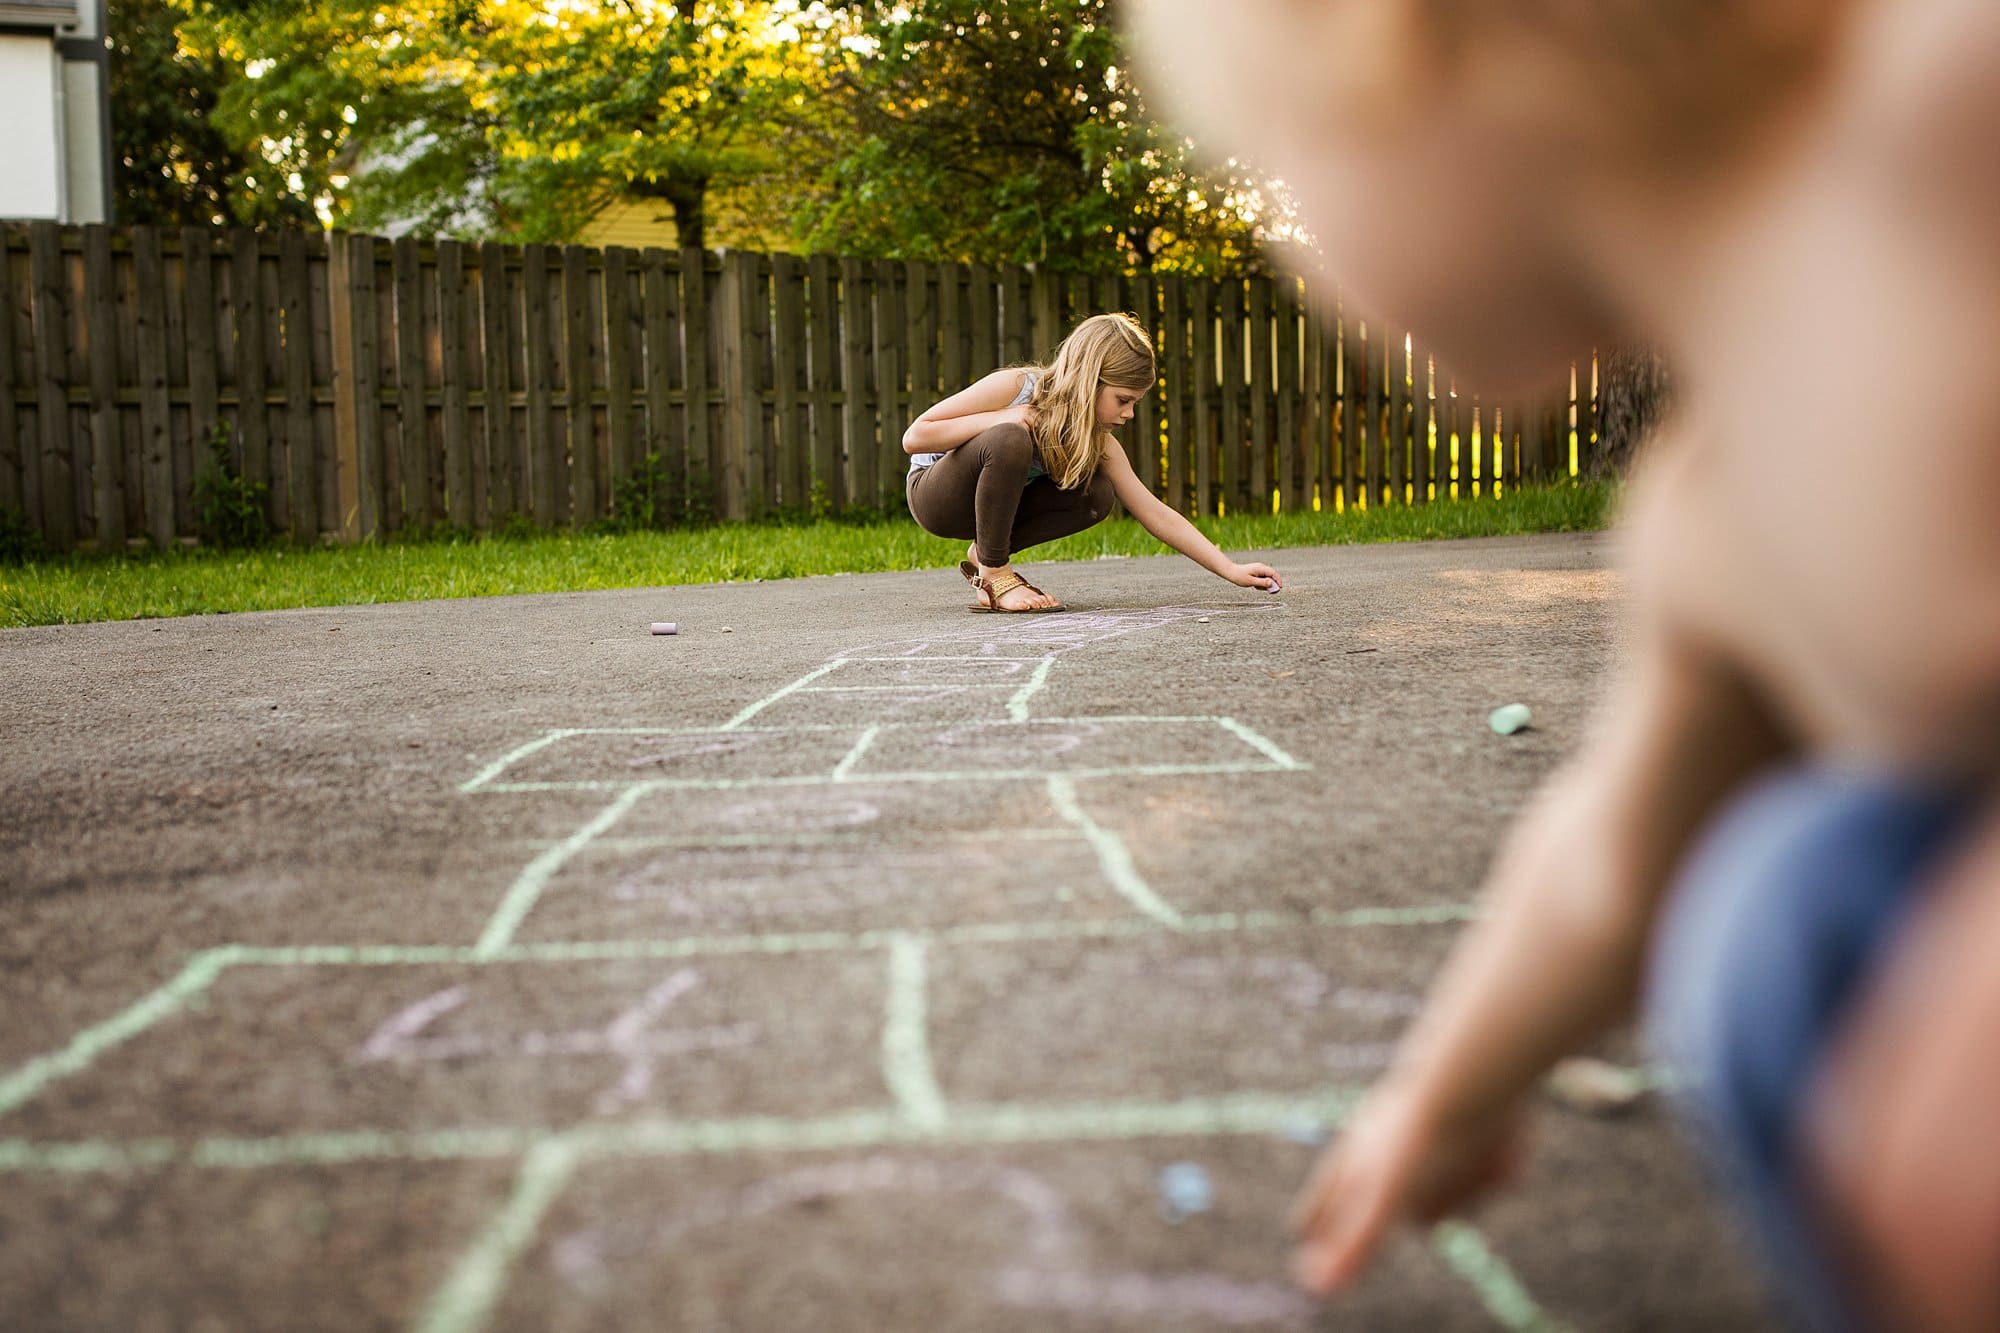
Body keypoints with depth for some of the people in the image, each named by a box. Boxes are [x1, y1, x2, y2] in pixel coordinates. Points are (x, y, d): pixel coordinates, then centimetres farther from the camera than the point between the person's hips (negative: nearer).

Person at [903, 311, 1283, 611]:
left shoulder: (1100, 444, -9)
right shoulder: (1013, 387, -25)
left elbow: (1156, 515, -10)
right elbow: (914, 438, -25)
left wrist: (1232, 570, -16)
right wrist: (1002, 419, -32)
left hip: (994, 504, 6)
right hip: (933, 494, -6)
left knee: (1098, 495, -17)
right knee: (1010, 440, -36)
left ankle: (985, 555, -3)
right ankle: (993, 576, -21)